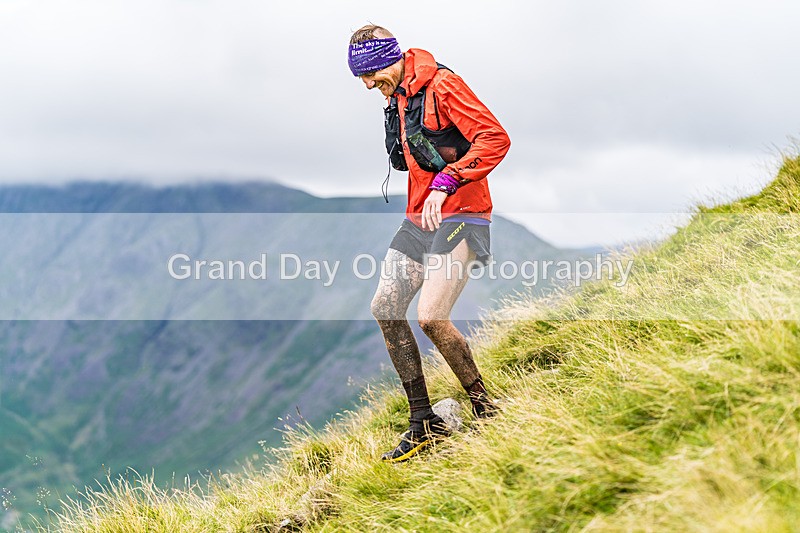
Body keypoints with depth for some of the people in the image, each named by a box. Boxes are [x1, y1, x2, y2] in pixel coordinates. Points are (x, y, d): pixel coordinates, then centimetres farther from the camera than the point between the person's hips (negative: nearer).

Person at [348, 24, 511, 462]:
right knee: (385, 308, 2)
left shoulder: (442, 85, -13)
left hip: (460, 217, -9)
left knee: (430, 317, -20)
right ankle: (424, 423, 10)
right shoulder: (396, 98, 15)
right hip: (419, 218, 10)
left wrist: (445, 184, -26)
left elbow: (495, 139, -21)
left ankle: (484, 406, 1)